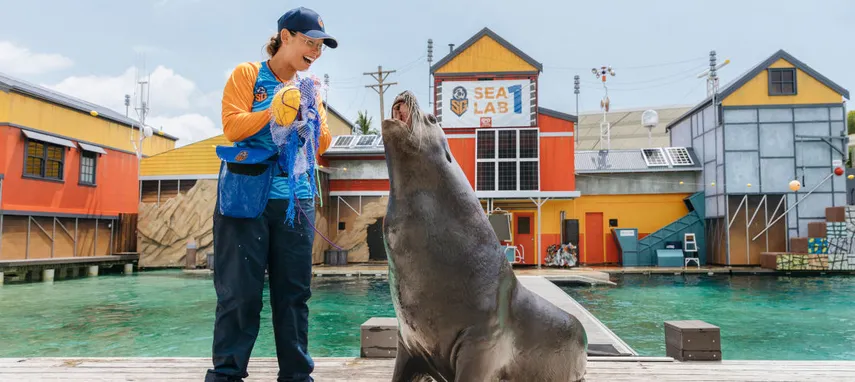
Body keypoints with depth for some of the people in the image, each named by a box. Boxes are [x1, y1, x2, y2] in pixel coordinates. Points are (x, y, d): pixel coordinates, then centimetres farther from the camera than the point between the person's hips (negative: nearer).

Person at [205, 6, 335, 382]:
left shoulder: (310, 88, 17)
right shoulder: (247, 74, 5)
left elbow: (321, 145, 11)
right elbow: (232, 126, -6)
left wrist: (307, 115, -5)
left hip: (296, 199, 4)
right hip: (246, 197, -4)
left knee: (294, 291, 5)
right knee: (239, 291, -2)